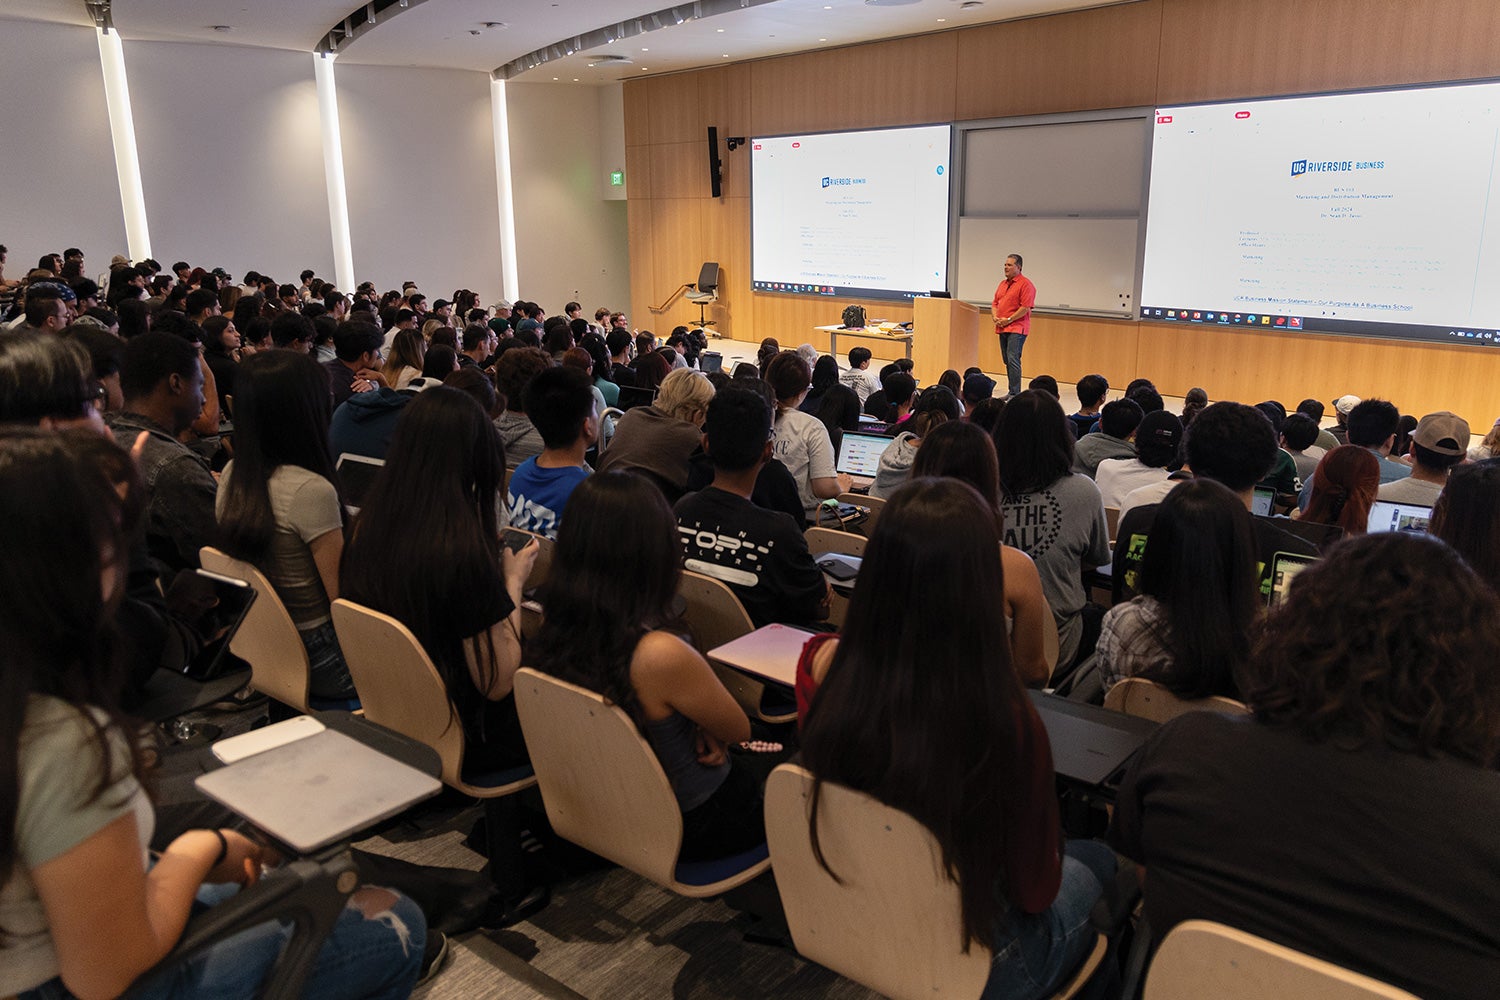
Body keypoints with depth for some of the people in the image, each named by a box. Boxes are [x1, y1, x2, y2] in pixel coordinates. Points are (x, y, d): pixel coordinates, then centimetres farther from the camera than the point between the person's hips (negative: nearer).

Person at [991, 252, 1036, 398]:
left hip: (1017, 329, -8)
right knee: (1007, 362, 10)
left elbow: (1025, 307, -15)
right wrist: (995, 317, 2)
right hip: (1002, 328, 8)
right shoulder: (1003, 284, 19)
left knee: (1013, 360, -15)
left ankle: (1015, 394, -14)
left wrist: (1009, 320, -15)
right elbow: (995, 303, 21)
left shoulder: (1025, 284, -7)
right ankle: (1011, 392, 16)